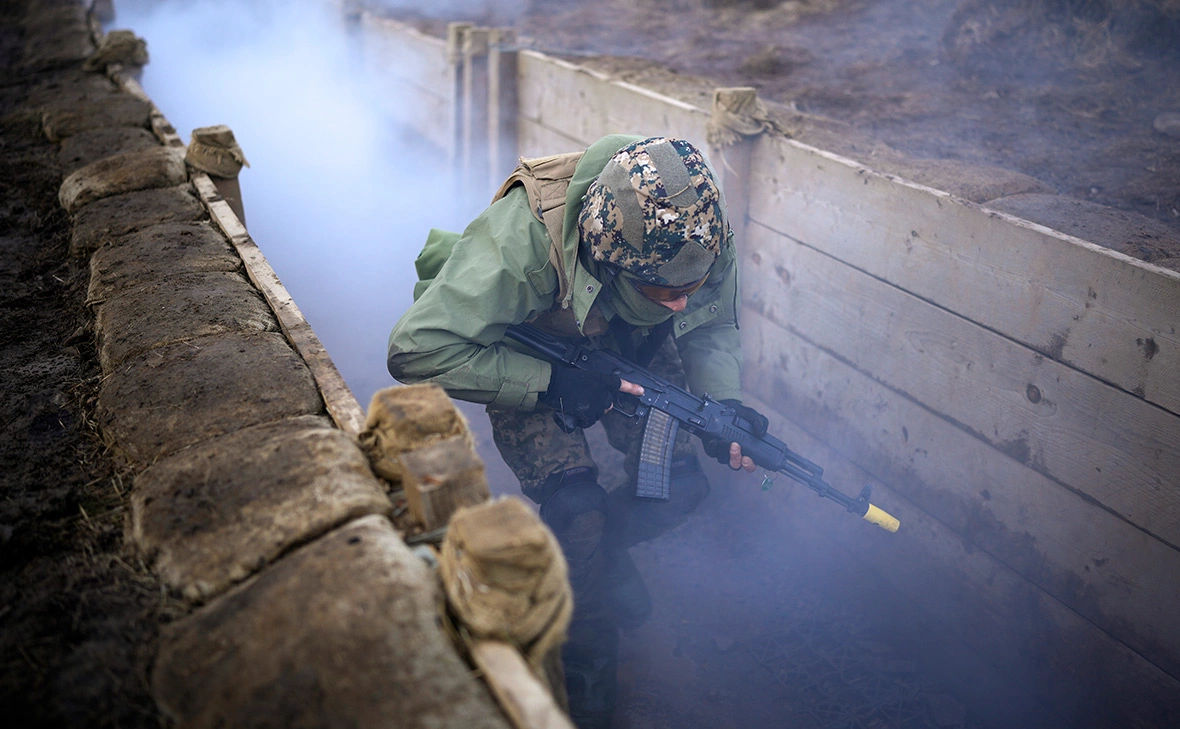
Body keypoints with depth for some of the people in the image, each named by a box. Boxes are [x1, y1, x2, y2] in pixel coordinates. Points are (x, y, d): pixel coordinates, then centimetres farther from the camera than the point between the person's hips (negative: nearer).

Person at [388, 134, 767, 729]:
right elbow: (417, 350, -40)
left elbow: (714, 327, -9)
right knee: (576, 508, -18)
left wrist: (722, 402, -28)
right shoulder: (525, 240, -43)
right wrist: (552, 385, -39)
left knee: (678, 487, -9)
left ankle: (605, 549, 28)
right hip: (528, 360, -4)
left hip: (631, 347, 4)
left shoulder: (699, 228, -29)